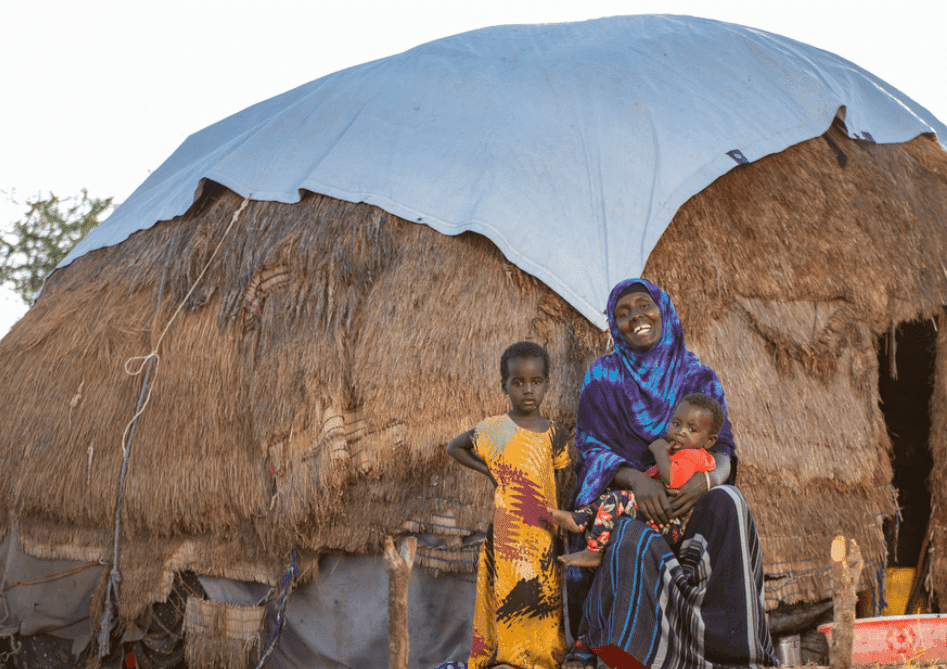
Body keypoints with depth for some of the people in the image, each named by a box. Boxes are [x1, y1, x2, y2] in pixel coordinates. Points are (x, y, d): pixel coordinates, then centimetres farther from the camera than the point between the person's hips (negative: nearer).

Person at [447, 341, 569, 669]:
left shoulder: (555, 435, 5)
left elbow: (556, 493, 13)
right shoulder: (495, 430, -4)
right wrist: (489, 471, 0)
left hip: (543, 542, 3)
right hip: (508, 541, -3)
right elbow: (454, 447, 10)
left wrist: (559, 533, 10)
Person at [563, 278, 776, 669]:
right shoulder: (603, 377, 8)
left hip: (684, 501, 2)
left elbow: (722, 451, 2)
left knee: (727, 503, -33)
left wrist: (706, 479, -25)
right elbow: (591, 451, -2)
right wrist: (637, 479, -24)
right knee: (631, 547, -38)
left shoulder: (698, 378, 12)